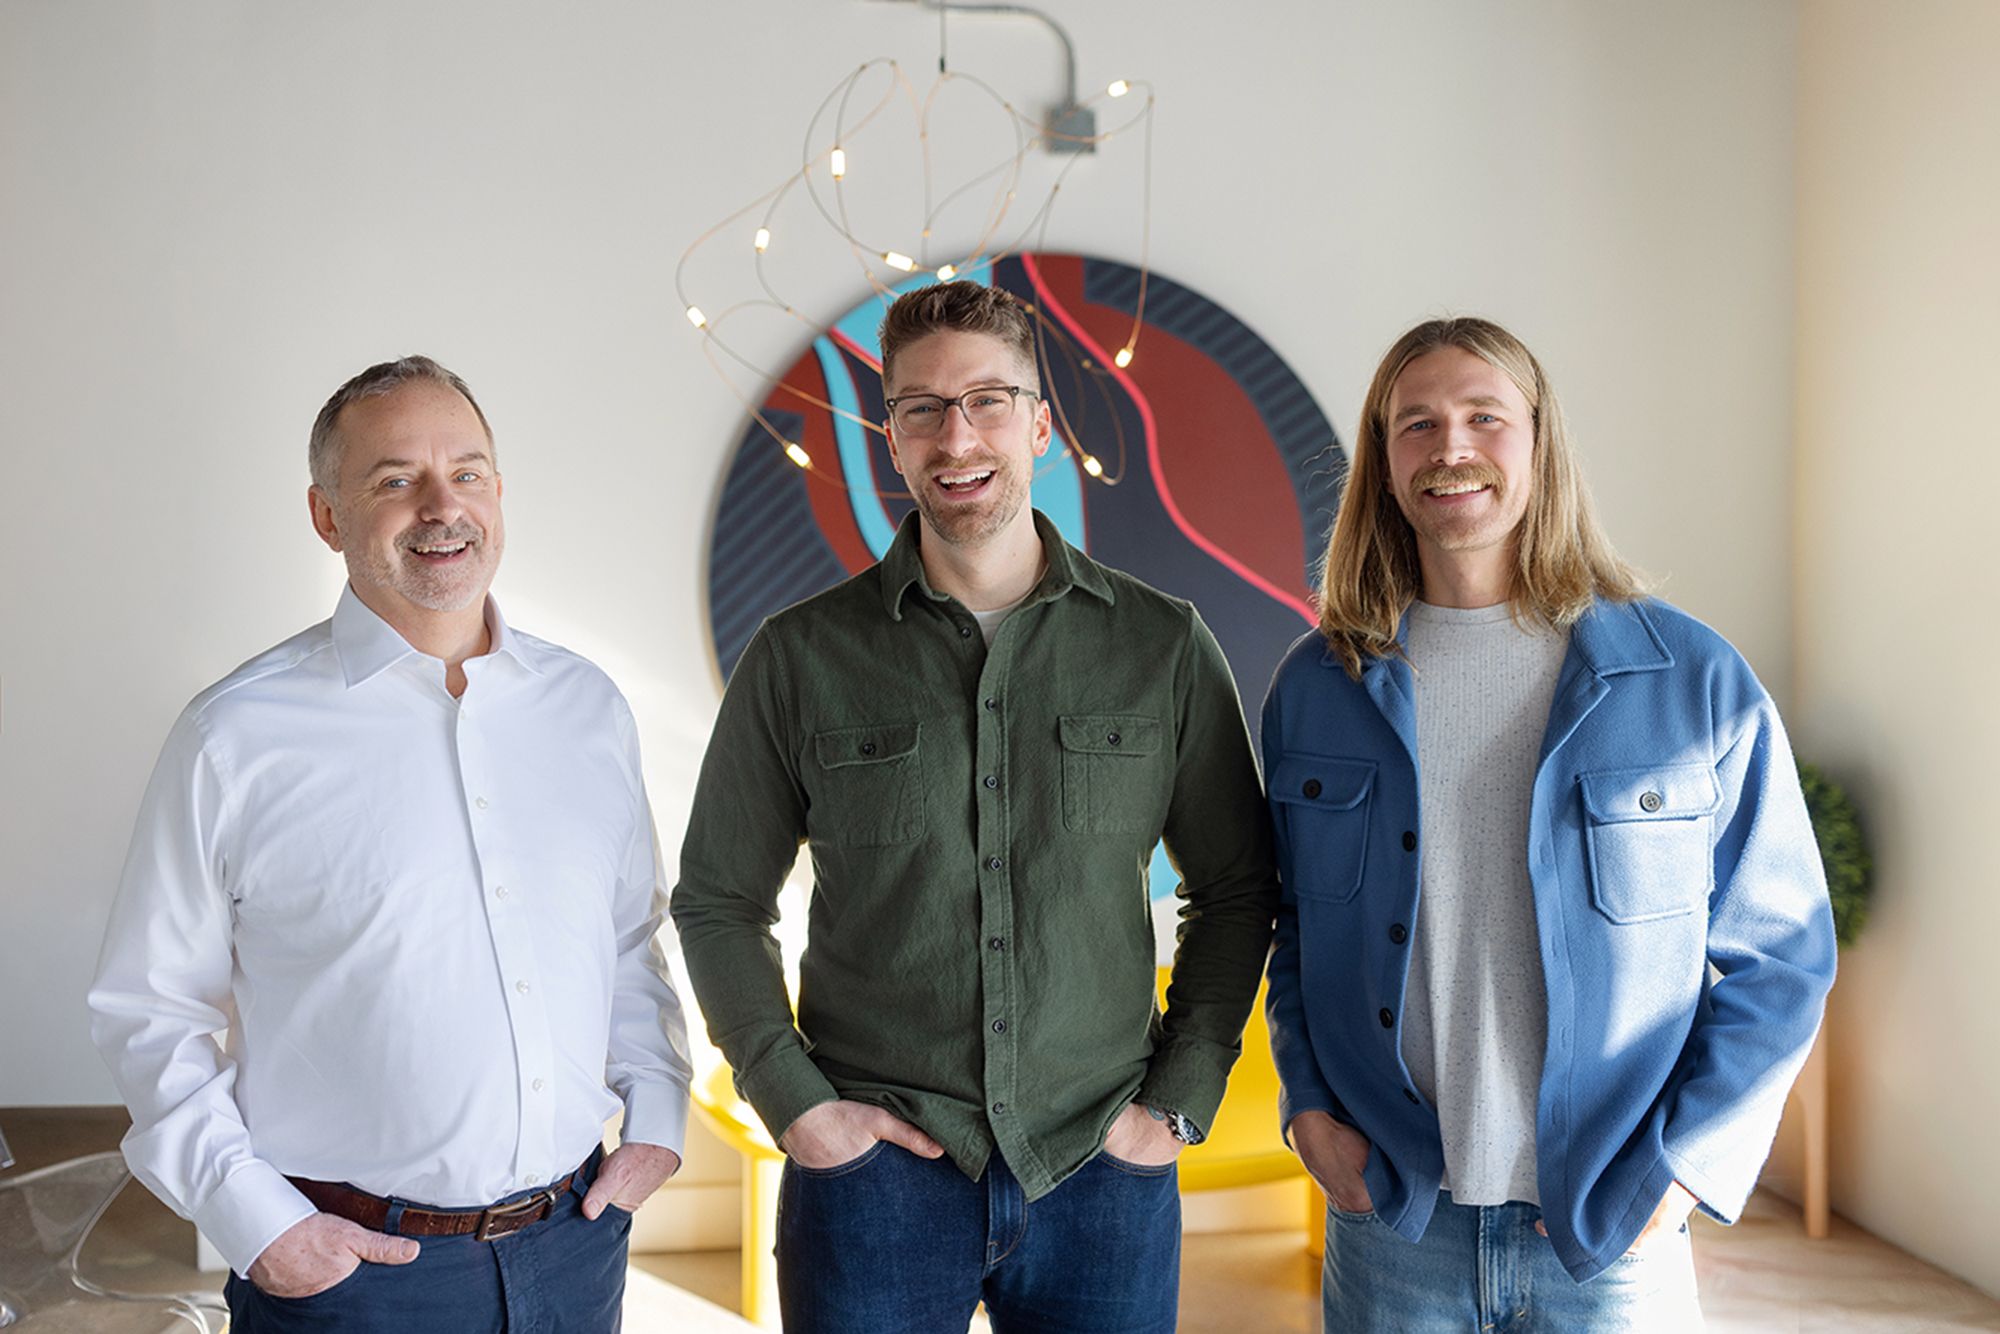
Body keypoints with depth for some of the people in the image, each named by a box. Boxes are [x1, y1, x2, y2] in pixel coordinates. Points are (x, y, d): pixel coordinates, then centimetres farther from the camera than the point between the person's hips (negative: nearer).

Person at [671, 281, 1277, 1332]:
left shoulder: (1165, 647, 1)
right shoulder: (801, 656, 0)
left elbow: (1235, 890, 7)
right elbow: (717, 902, 5)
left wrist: (1178, 1099, 1)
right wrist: (794, 1100, -4)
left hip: (1100, 1168, 1)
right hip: (874, 1168, 0)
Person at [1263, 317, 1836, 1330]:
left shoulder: (1695, 680, -4)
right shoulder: (1316, 686, 3)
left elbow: (1779, 955, 0)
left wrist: (1682, 1170, -8)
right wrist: (1308, 1109, 0)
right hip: (1387, 1220, 2)